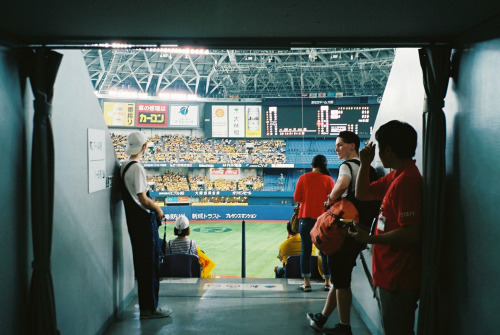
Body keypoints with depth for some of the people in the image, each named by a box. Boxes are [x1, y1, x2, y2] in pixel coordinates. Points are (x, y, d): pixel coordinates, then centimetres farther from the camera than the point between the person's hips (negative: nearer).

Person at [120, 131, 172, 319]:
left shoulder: (124, 167, 10)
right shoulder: (137, 168, -18)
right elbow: (142, 199, -20)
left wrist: (153, 207, 14)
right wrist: (157, 208, -5)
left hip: (135, 220, 9)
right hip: (144, 221, -9)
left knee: (143, 263, 16)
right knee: (150, 263, -1)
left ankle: (146, 305, 25)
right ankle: (150, 308, 6)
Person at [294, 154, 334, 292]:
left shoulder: (303, 178, 0)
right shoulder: (328, 179, -4)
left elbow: (297, 198, 1)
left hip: (306, 218, 0)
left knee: (306, 250, 5)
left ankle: (307, 283, 6)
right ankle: (327, 282, 14)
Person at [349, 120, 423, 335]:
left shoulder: (407, 180, -22)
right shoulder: (395, 177, 10)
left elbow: (412, 234, -27)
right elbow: (362, 194, 20)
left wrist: (369, 239, -20)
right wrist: (365, 164, 7)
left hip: (398, 280, -10)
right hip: (389, 275, 10)